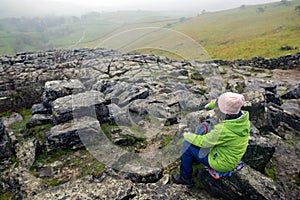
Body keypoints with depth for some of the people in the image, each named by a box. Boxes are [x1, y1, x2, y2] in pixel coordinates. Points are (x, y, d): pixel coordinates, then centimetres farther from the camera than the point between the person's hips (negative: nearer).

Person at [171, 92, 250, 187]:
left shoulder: (223, 130, -37)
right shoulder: (244, 119, -15)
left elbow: (203, 141, -20)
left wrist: (187, 136, -5)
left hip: (222, 164, -8)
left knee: (187, 144, -3)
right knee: (202, 127, 12)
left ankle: (186, 178, 19)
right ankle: (193, 159, 32)